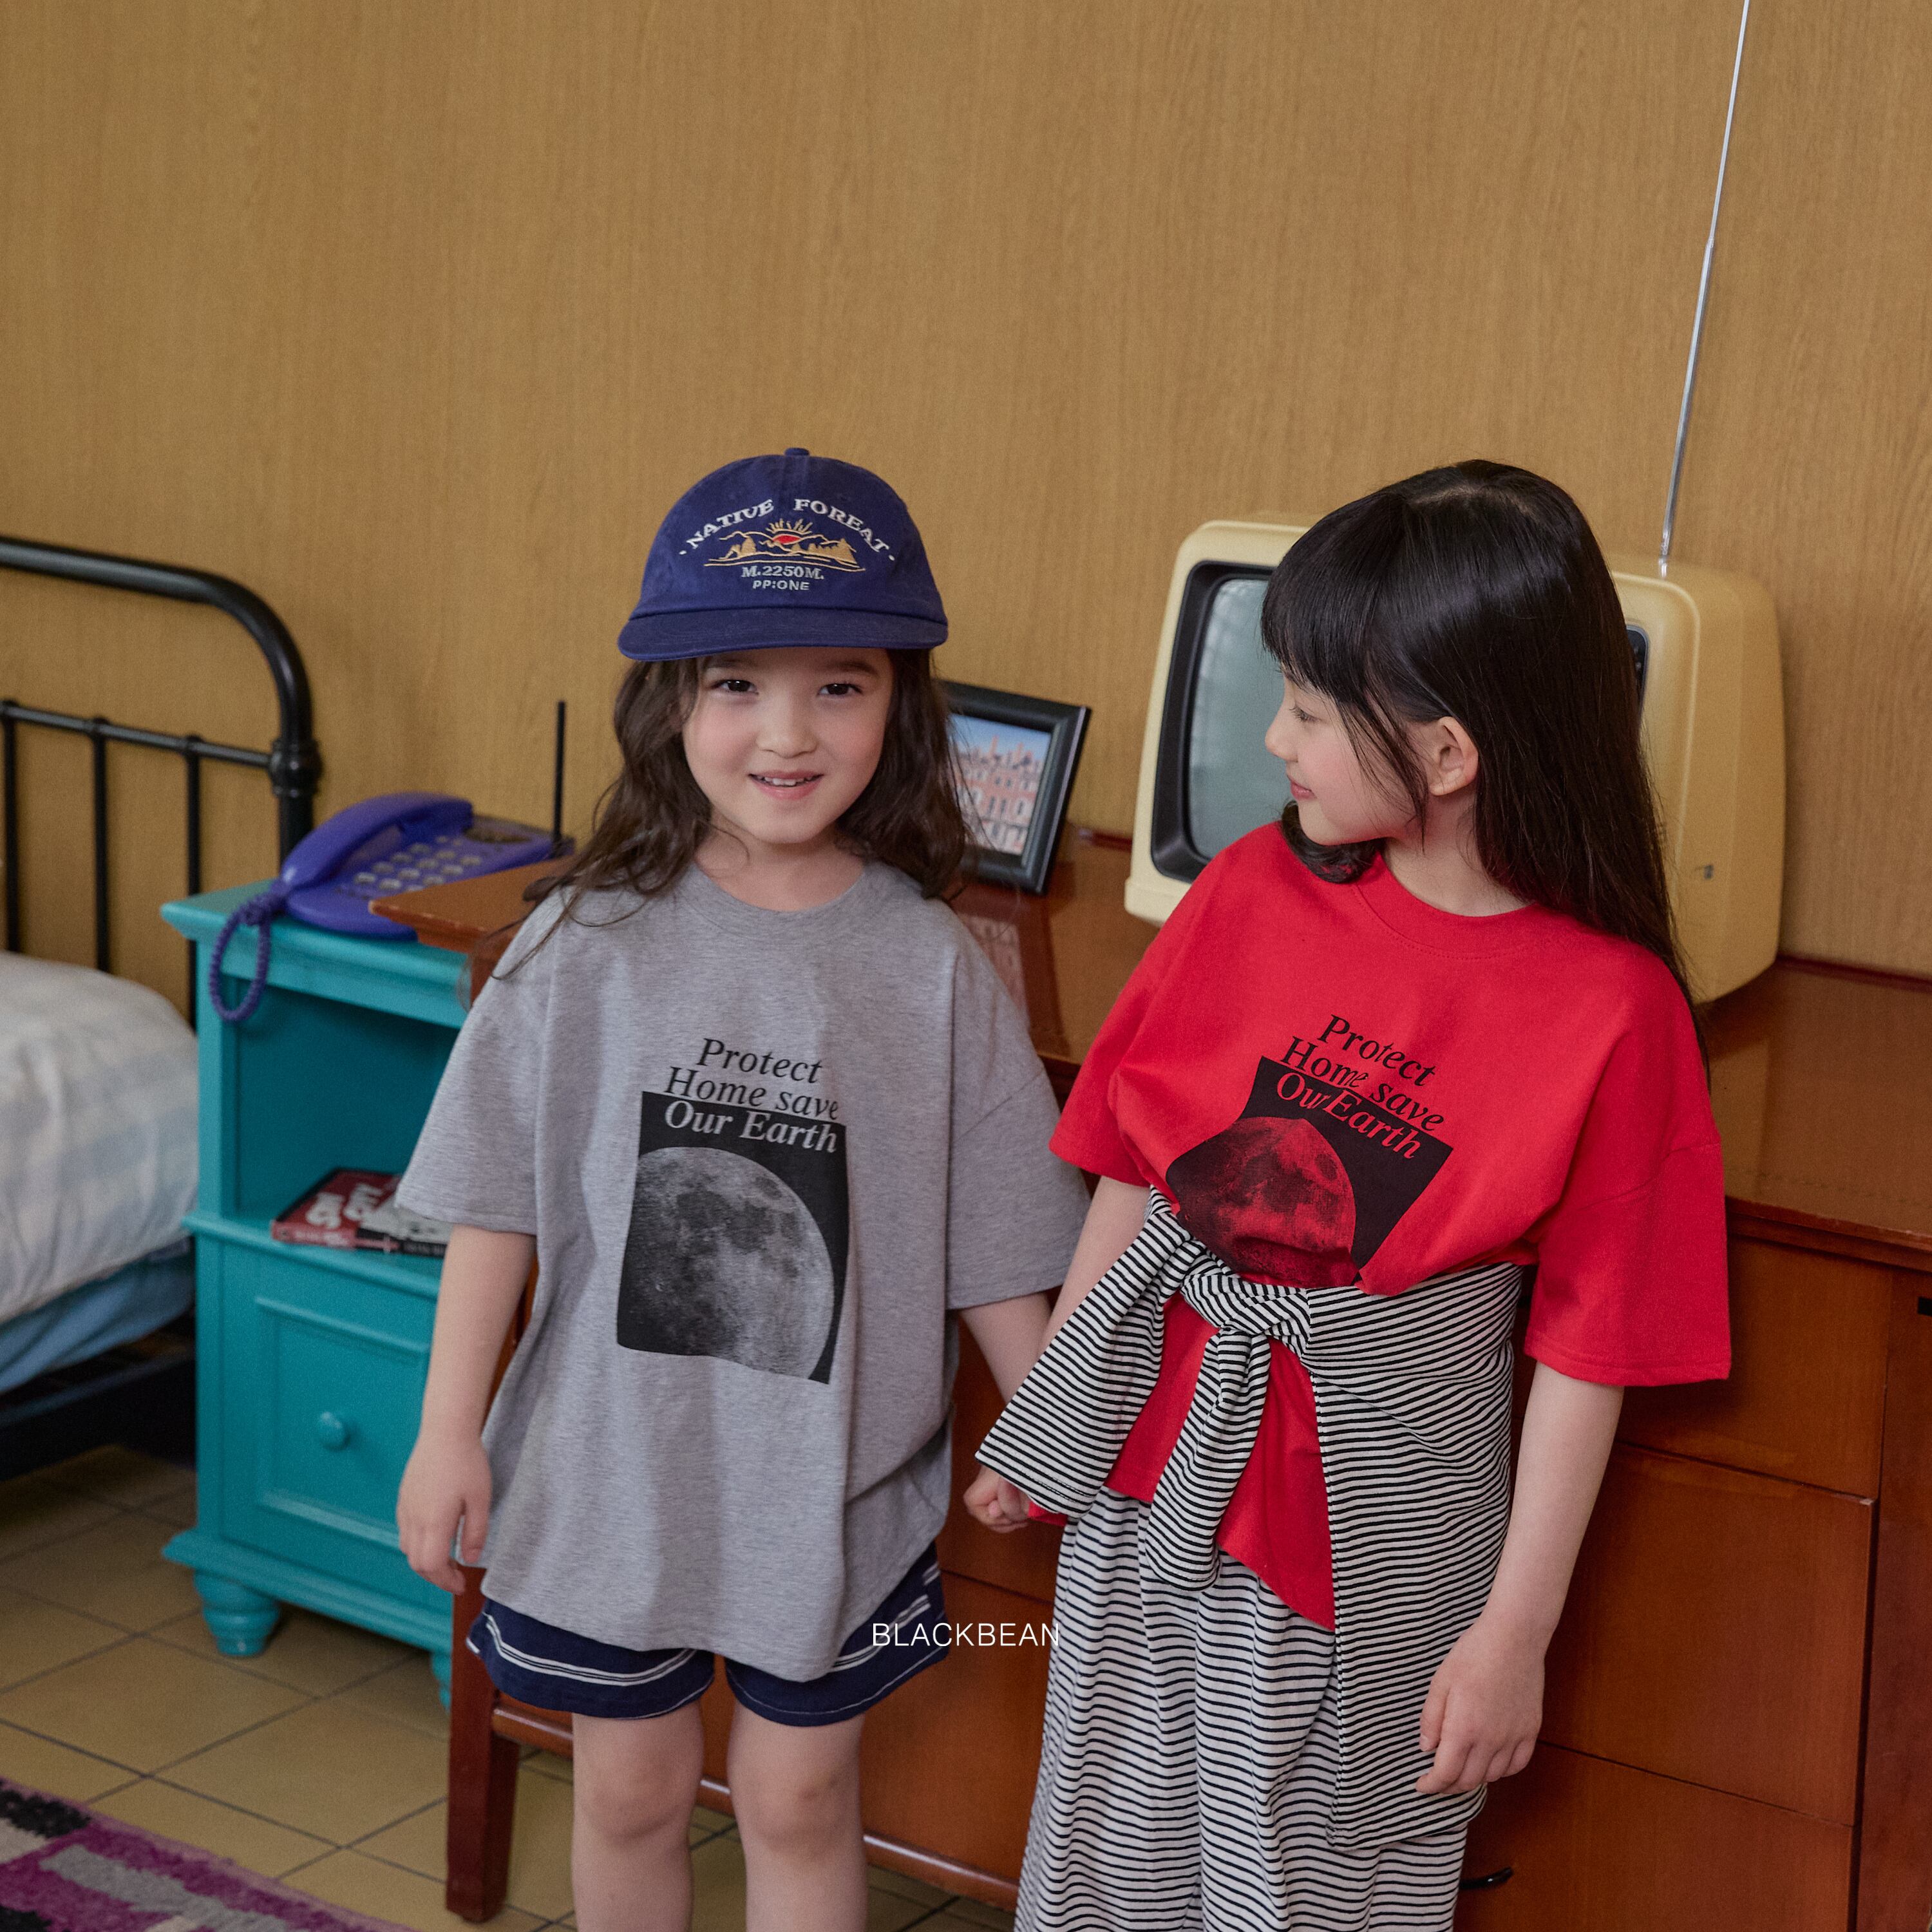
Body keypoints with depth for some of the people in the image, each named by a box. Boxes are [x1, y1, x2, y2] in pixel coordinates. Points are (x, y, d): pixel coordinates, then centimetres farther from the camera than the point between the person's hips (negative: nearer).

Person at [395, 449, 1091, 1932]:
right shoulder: (590, 944, -9)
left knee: (800, 1801, 15)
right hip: (613, 1462, 0)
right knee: (631, 1788, 18)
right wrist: (451, 1431, -3)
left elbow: (997, 1249, -2)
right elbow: (500, 1205, -4)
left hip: (833, 1479, 0)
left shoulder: (932, 966, -9)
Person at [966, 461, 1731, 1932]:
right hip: (1150, 1465, 4)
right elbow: (1134, 1172, 4)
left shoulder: (1613, 1008, -18)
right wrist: (1044, 1412, 11)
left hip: (1368, 1527, -4)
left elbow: (1586, 1354, -13)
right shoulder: (1254, 893, -6)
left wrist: (1515, 1629, -10)